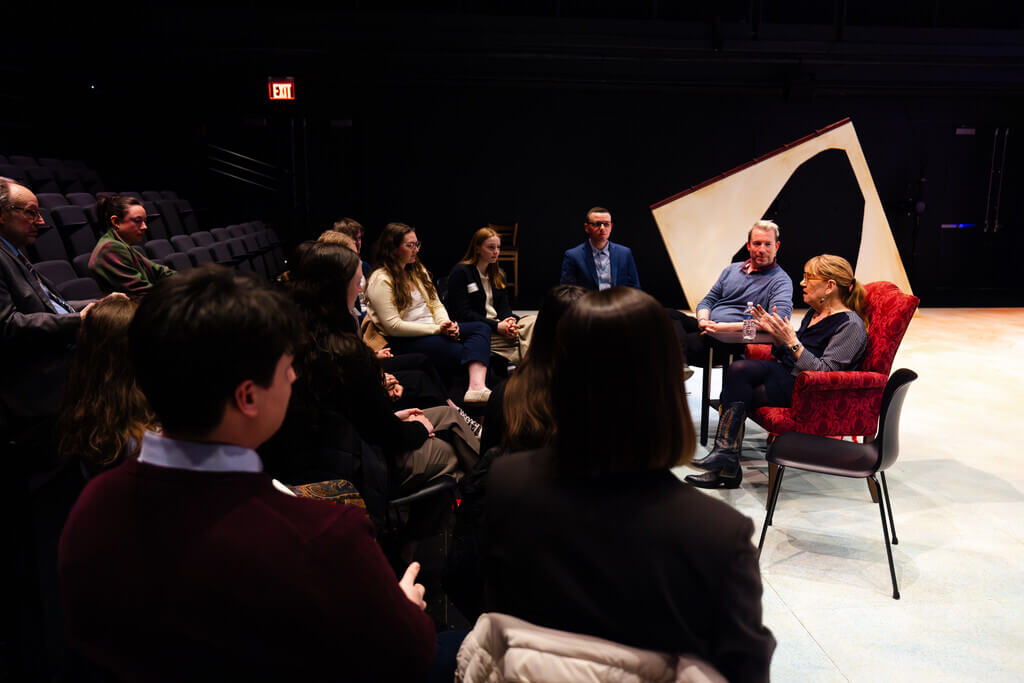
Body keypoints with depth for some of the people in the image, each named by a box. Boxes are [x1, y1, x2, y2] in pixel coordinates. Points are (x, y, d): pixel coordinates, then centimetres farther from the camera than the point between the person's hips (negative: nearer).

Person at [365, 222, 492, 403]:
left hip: (433, 329, 8)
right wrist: (437, 329, -17)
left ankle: (477, 385, -42)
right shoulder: (380, 280, -8)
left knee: (482, 328, -19)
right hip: (405, 341, -8)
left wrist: (447, 324, -7)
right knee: (460, 352, -30)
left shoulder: (418, 270, 19)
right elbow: (393, 326, -15)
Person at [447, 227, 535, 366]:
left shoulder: (498, 275, 22)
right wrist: (496, 326, -18)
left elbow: (504, 306, 14)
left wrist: (509, 320, -13)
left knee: (534, 322, -26)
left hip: (499, 324, 6)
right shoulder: (460, 272, -1)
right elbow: (462, 313, -10)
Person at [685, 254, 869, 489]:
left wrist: (792, 341, -22)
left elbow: (824, 372, -20)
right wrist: (776, 334, 3)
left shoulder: (850, 325, -10)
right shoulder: (814, 314, 16)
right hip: (787, 379, 8)